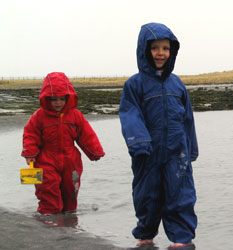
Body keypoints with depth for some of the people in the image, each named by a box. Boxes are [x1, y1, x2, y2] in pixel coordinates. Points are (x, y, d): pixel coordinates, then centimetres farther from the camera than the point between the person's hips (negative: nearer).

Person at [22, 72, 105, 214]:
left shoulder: (75, 115, -1)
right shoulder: (40, 116, -7)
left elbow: (86, 134, 3)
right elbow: (30, 134, -4)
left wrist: (95, 152, 2)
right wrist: (30, 153, -13)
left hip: (70, 160, 3)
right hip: (46, 159, -2)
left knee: (70, 184, 12)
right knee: (48, 184, -10)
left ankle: (69, 208, 31)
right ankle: (49, 210, 1)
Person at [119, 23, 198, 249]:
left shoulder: (176, 83, 8)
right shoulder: (135, 84, -3)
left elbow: (187, 117, 15)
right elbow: (129, 115, -12)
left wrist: (191, 149, 18)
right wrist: (138, 141, -28)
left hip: (177, 153, 2)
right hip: (148, 154, -2)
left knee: (180, 196, -1)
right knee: (147, 197, 10)